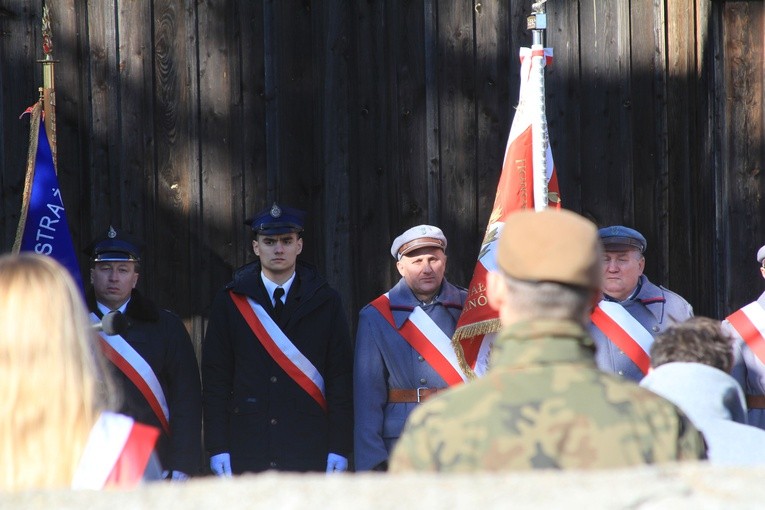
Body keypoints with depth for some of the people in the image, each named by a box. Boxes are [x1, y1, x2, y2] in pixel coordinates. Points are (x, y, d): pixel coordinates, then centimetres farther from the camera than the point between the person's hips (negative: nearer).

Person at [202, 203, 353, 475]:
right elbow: (215, 378, 6)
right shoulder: (230, 302, 8)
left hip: (311, 452, 0)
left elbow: (341, 378, 5)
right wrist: (217, 448, -2)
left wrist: (339, 449, -3)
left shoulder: (326, 302, 8)